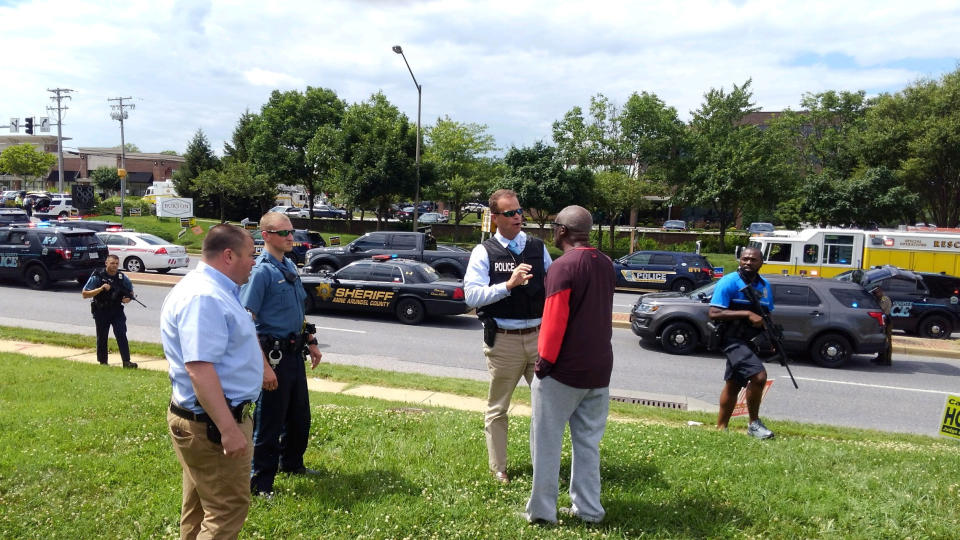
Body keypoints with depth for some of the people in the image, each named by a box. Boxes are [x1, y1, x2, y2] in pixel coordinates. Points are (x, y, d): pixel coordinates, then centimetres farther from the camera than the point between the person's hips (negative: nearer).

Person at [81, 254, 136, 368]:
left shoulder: (122, 277, 1)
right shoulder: (97, 276, -7)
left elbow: (131, 292, 16)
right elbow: (84, 294, -9)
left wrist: (128, 298, -7)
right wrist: (101, 289, -21)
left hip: (117, 311, 1)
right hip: (101, 312, -1)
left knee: (121, 335, -9)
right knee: (102, 337, 8)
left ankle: (126, 361, -11)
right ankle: (103, 362, 22)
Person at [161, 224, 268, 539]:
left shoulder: (215, 290, 12)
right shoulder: (203, 296, -23)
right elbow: (199, 368, -31)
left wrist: (255, 373, 42)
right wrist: (229, 429, -33)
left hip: (209, 420, 11)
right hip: (212, 423, -11)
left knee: (203, 509, 22)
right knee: (228, 511, -1)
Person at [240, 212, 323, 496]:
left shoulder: (290, 267, 10)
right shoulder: (260, 271, -16)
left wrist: (311, 342, 18)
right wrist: (264, 364, -24)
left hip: (295, 353, 9)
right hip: (274, 357, -8)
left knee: (300, 415, 21)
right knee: (269, 422, 3)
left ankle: (291, 463, 42)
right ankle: (260, 483, 18)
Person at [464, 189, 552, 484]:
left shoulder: (538, 247, 7)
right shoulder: (484, 252, -3)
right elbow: (471, 295, -13)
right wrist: (509, 284, -23)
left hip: (539, 335, 3)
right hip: (503, 339, -3)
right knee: (498, 407, 12)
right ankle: (498, 468, 30)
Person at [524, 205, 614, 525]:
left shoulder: (563, 267, -17)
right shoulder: (606, 264, 6)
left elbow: (554, 321, -19)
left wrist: (544, 361, -11)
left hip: (564, 369, -7)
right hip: (599, 368, 7)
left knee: (547, 442, 5)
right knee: (588, 442, 15)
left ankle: (542, 511, 13)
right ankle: (587, 509, 22)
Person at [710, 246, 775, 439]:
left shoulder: (764, 285, 11)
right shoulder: (729, 282, -11)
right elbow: (714, 313, -18)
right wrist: (747, 314, -22)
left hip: (750, 342, 8)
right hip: (734, 340, -8)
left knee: (733, 385, 14)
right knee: (759, 376, -22)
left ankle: (720, 427, 25)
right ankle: (754, 424, -5)